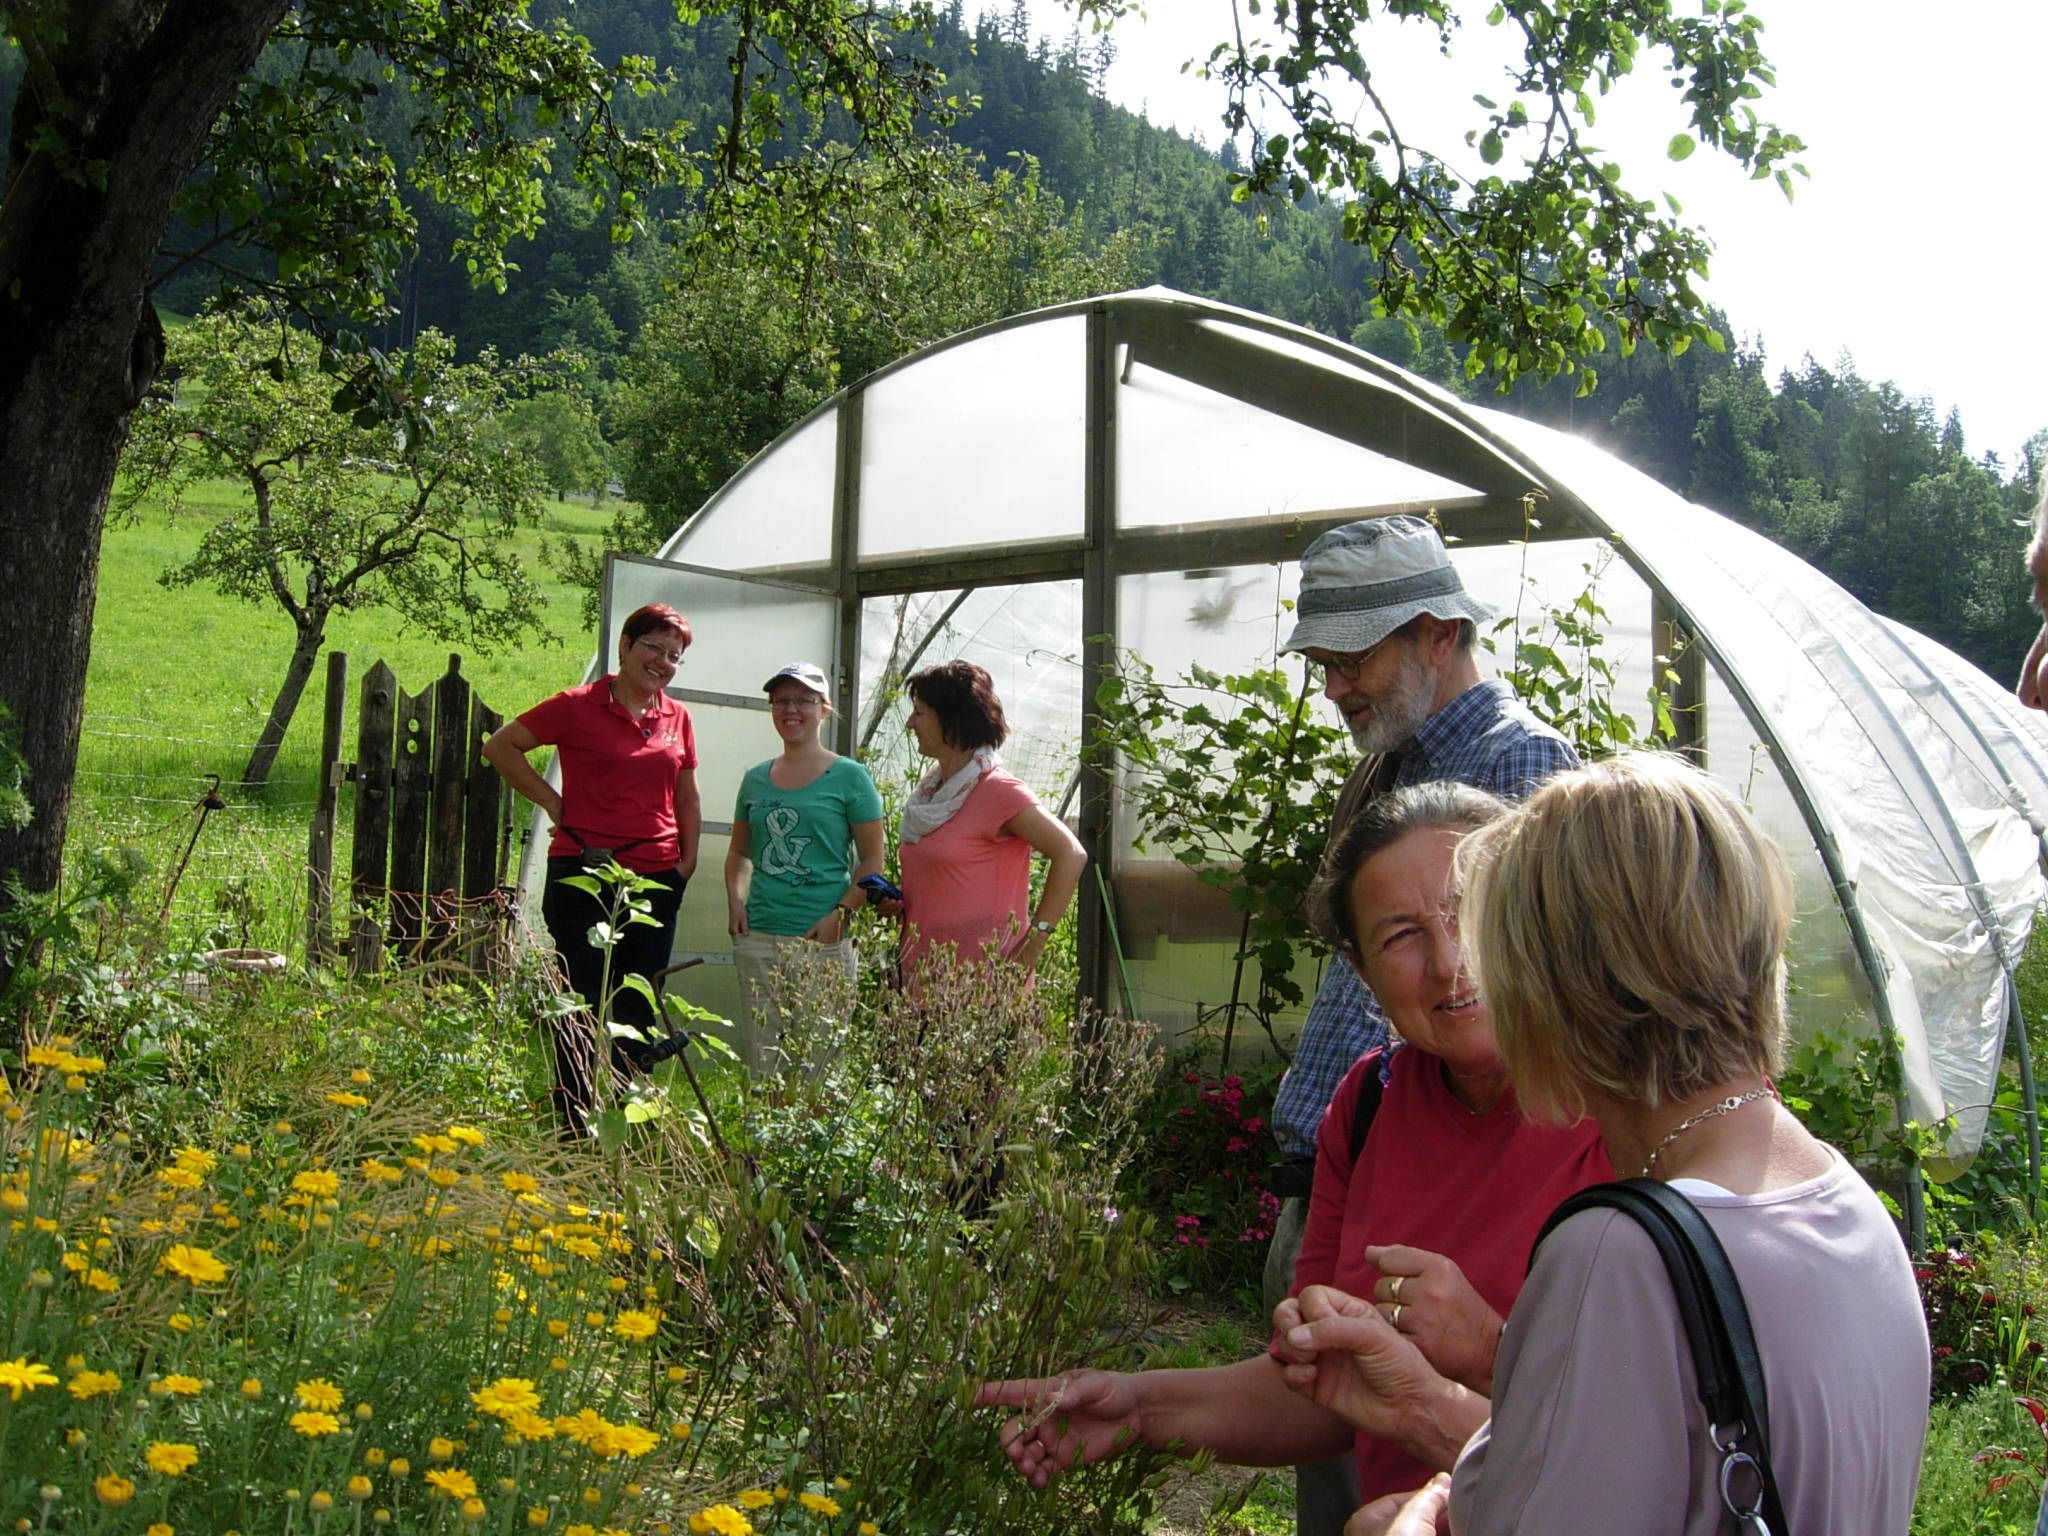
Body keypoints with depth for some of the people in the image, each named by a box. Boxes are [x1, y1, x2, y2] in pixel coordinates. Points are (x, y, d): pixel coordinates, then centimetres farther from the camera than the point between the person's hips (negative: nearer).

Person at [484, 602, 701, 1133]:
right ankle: (573, 1126, 8)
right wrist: (551, 800, -2)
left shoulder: (677, 718, 11)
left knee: (639, 1010, 9)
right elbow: (500, 747, 3)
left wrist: (688, 860, 12)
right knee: (582, 1005, 1)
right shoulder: (577, 707, -3)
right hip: (584, 874, -4)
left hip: (656, 879, 5)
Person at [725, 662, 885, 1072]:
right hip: (758, 937, 4)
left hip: (823, 940, -4)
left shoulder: (848, 777, 0)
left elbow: (872, 860, -1)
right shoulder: (756, 779, 13)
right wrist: (735, 900, 5)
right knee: (759, 1064, 8)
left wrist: (840, 914, -13)